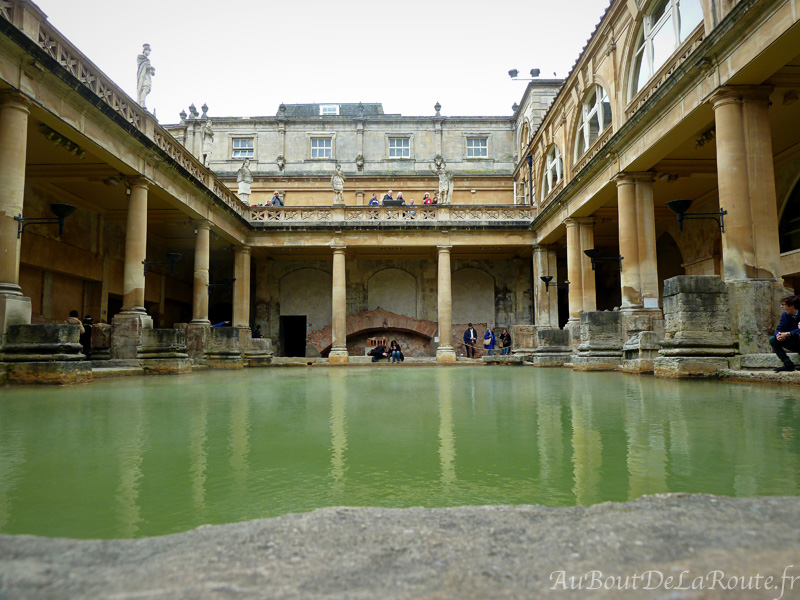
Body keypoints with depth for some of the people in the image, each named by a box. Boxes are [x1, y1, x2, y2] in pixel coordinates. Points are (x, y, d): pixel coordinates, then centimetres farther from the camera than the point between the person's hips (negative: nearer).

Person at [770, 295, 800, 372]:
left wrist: (787, 334, -34)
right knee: (772, 340, -10)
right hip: (793, 344, 7)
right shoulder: (784, 315, 2)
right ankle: (789, 365, -15)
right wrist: (778, 334, -23)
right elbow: (779, 329, 0)